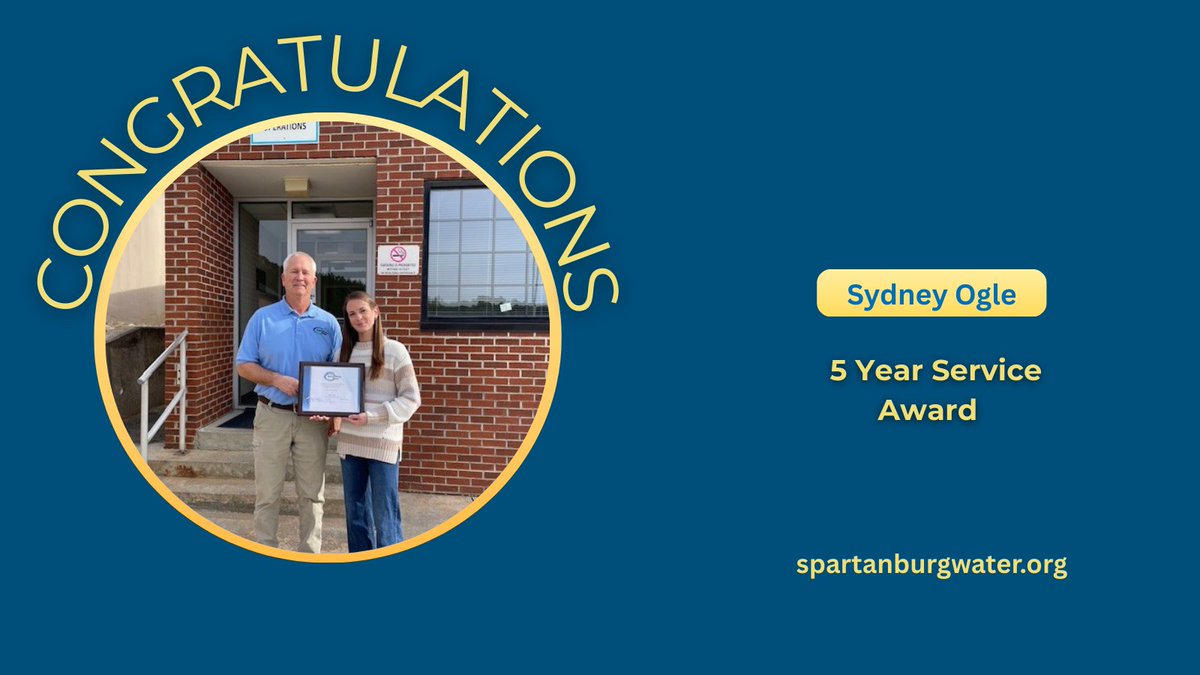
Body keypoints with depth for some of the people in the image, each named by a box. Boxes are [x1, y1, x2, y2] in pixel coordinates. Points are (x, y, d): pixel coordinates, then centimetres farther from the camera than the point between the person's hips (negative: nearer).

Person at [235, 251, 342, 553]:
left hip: (314, 419, 1)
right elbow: (244, 365, 1)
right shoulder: (262, 318, 2)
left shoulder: (328, 323, 4)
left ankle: (310, 555, 20)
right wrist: (277, 380, -16)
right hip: (273, 415, -1)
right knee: (267, 493, 5)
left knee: (312, 494, 8)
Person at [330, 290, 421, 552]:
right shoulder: (346, 351, 10)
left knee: (384, 515, -1)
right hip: (350, 442, 5)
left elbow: (411, 398, -8)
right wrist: (335, 415, -5)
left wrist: (372, 417, -17)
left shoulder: (395, 351, -5)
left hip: (383, 444, -5)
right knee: (356, 512, 13)